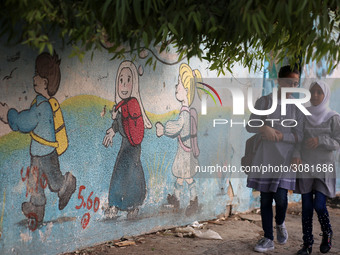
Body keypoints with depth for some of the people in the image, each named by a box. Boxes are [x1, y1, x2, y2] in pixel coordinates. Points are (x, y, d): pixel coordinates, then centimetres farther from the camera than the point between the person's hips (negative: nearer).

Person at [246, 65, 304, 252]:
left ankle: (280, 223, 21)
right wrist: (263, 128, -22)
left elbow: (299, 136, 1)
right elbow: (249, 126, -1)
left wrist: (281, 136, -16)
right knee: (265, 198, 4)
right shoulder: (264, 102, 2)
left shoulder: (296, 107, 3)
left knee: (280, 196, -12)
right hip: (265, 157, 1)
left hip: (285, 158, -1)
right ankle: (268, 239, 16)